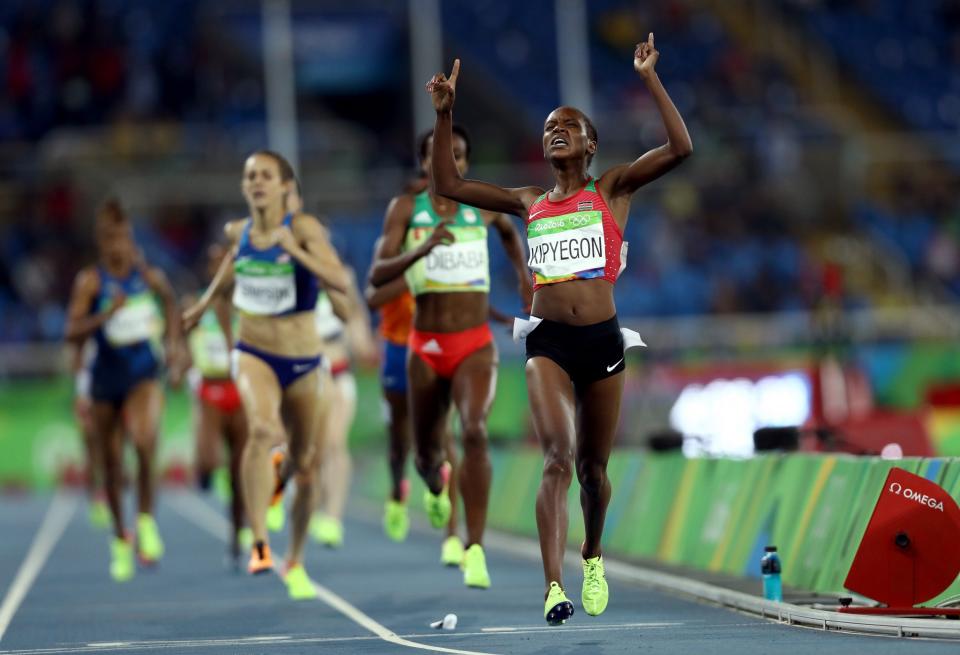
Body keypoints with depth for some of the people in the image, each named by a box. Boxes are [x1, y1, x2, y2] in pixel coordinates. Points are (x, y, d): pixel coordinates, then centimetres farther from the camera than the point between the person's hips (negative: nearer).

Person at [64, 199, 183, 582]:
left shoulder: (149, 275, 0)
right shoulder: (90, 280, -8)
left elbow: (171, 303, 22)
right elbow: (72, 332, -16)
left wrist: (174, 342, 11)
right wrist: (107, 314, -28)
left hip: (144, 375, 0)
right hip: (107, 377, 0)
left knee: (144, 440, -27)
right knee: (112, 464, 10)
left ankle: (146, 520, -11)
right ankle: (120, 538, 28)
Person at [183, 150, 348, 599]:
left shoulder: (304, 228, -11)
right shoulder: (238, 231, 1)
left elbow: (340, 281, -23)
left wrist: (294, 250, -32)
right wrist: (205, 302, 33)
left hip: (302, 360, 0)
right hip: (253, 353, 1)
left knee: (305, 465, 10)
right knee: (262, 429, -32)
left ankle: (295, 562, 31)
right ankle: (259, 542, -34)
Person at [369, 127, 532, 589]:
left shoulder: (484, 205, 3)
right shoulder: (406, 208, -3)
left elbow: (509, 232, 29)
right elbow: (377, 276, -14)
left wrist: (523, 275, 23)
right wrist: (422, 249, -28)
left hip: (476, 346, -1)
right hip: (426, 347, 1)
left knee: (474, 433, -26)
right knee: (427, 451, 15)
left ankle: (475, 551, -26)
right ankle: (436, 483, 55)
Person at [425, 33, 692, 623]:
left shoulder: (613, 190, 7)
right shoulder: (529, 203, 13)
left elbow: (680, 149, -6)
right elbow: (449, 185, 14)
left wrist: (650, 80, -8)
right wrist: (445, 114, 7)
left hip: (602, 339, 0)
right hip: (548, 342, 0)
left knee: (593, 466, 13)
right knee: (558, 456, -18)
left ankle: (593, 557, 40)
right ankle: (554, 588, -25)